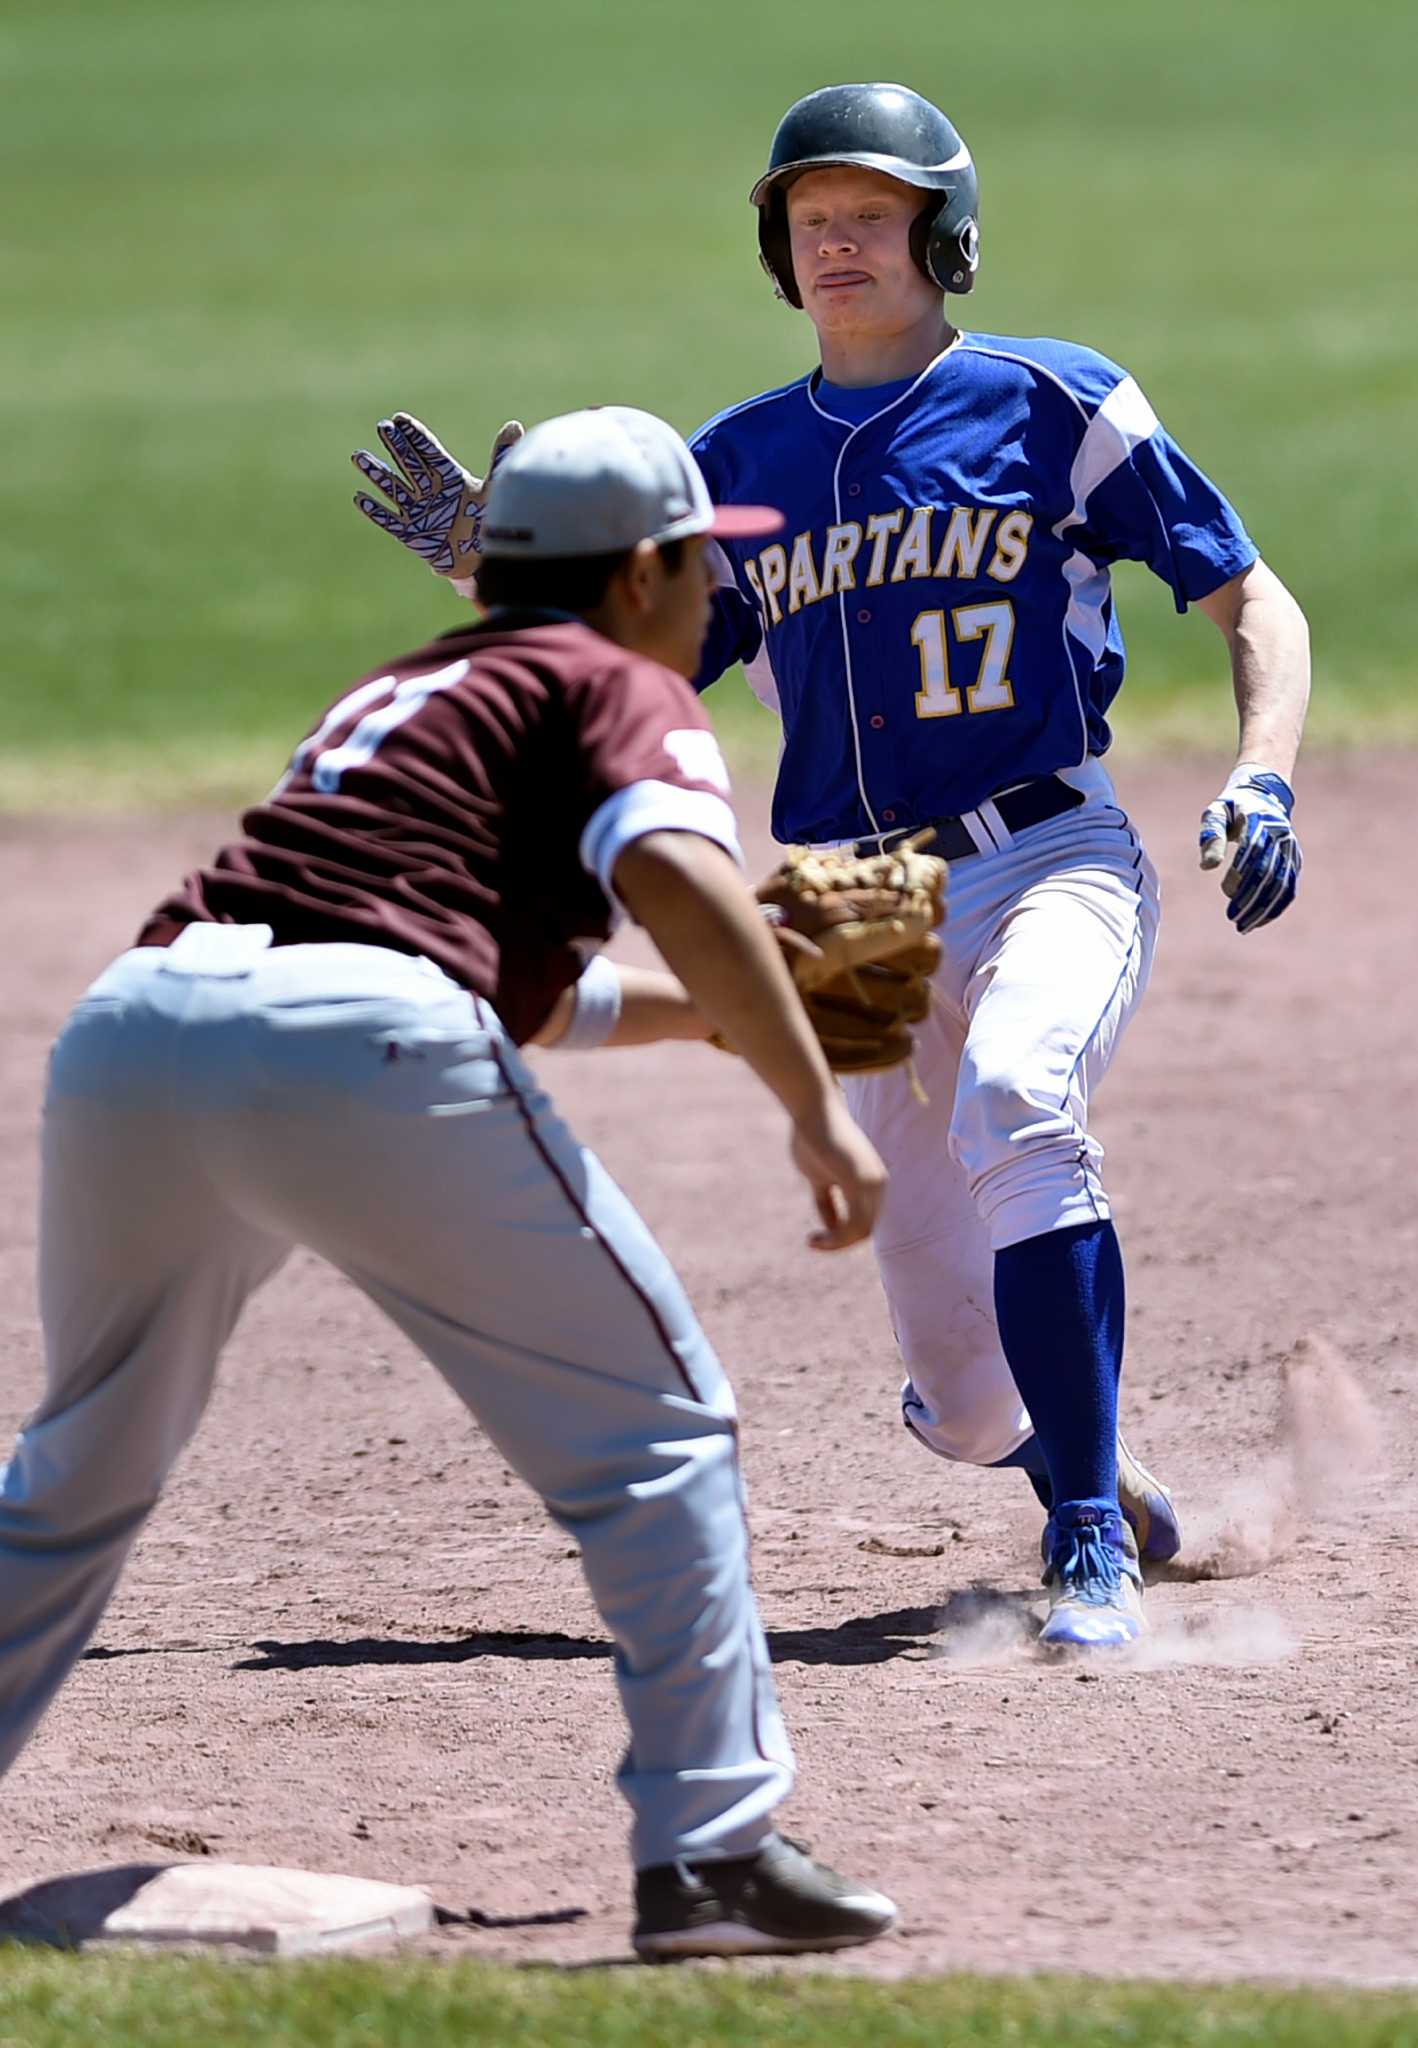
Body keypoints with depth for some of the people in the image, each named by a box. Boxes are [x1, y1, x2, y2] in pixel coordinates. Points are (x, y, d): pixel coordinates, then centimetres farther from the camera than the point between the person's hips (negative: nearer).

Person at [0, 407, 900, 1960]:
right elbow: (674, 875, -8)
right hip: (351, 1044, -7)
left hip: (128, 1024, 7)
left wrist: (728, 1001, 53)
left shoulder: (399, 694, 37)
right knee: (653, 1423, 5)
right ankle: (709, 1851, -3)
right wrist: (814, 1104, -5)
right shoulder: (623, 689, 15)